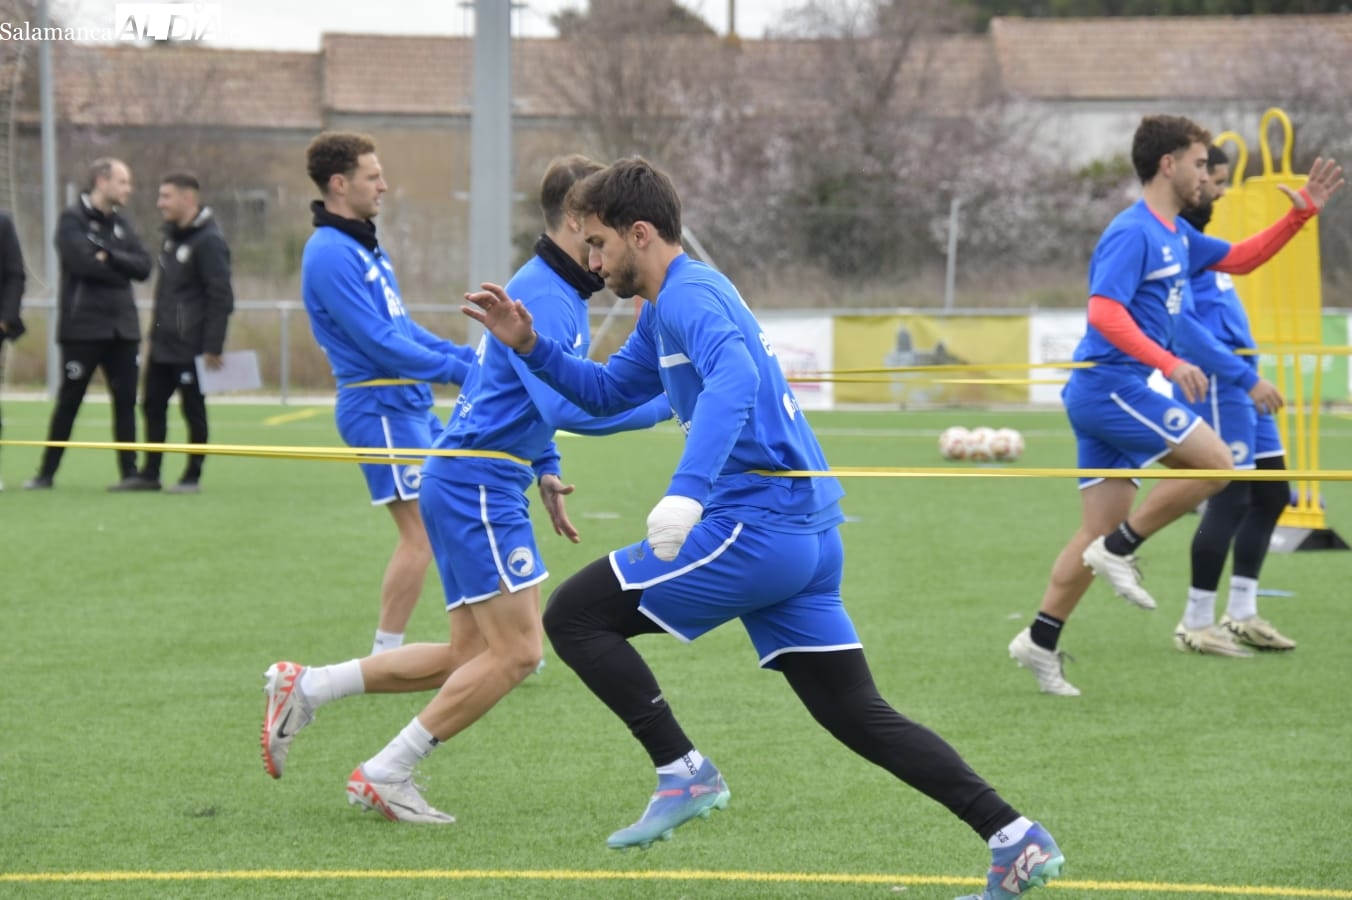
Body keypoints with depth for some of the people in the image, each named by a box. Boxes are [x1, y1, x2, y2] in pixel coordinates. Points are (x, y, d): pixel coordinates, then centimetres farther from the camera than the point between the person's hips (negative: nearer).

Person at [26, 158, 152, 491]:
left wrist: (108, 257, -13)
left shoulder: (122, 224, 13)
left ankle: (129, 472, 6)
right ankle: (46, 473, 8)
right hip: (82, 326, -5)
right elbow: (82, 262, -19)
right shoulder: (72, 219, -4)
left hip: (122, 327, 5)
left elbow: (143, 267, 1)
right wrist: (120, 271, -7)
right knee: (68, 401, 0)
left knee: (126, 401, 2)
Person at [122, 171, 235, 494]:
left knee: (193, 410, 0)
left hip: (191, 346, -9)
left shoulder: (209, 241, -15)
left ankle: (193, 477, 8)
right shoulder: (172, 234, 13)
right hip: (162, 343, 9)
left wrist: (213, 348, -19)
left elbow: (220, 297, -17)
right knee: (152, 405, 10)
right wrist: (158, 328, 15)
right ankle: (149, 474, 17)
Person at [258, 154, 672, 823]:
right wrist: (665, 403, -24)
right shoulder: (543, 298, -18)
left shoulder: (556, 292, 16)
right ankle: (385, 776, -2)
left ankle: (304, 688, 14)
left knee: (472, 656, 11)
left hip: (471, 484, 11)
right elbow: (566, 405, -29)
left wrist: (545, 470, 18)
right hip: (477, 485, -11)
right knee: (516, 650, -9)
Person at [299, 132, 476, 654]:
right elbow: (378, 342, -19)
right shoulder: (331, 254, -15)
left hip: (410, 404, 10)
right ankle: (385, 658, -5)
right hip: (379, 408, -10)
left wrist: (469, 357, 11)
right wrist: (458, 370, -15)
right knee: (420, 533, -11)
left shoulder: (364, 246, 16)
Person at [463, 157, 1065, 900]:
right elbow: (607, 393, 36)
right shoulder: (665, 311, 21)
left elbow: (734, 378, -31)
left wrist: (687, 491, -43)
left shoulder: (690, 294, -10)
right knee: (858, 715, 10)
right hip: (808, 531, 10)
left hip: (756, 526, -10)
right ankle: (1016, 840, 4)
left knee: (572, 615, -4)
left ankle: (684, 772, -5)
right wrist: (530, 346, 20)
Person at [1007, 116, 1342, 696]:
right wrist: (1169, 363, -33)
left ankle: (1039, 643, 9)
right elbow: (1104, 313, -25)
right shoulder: (1133, 234, -13)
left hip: (1110, 393, 10)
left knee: (1100, 530, 7)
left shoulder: (1176, 235, 17)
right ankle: (1122, 548, -7)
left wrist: (1302, 213, 20)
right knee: (1215, 462, -13)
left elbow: (1239, 259, 30)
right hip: (1110, 383, -10)